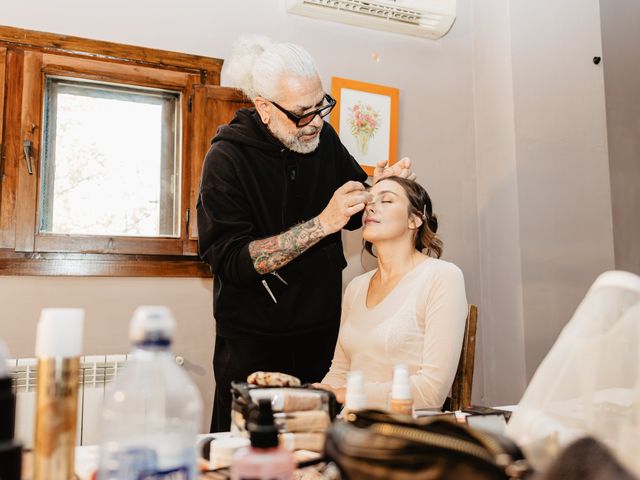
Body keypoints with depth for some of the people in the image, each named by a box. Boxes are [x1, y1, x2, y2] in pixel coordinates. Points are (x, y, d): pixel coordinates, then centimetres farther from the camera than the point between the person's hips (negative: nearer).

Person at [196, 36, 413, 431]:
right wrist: (322, 224, -26)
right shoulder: (227, 158, -15)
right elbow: (232, 262, -23)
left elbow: (354, 215, 14)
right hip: (254, 344, -4)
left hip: (323, 335, 4)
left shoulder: (323, 138, -1)